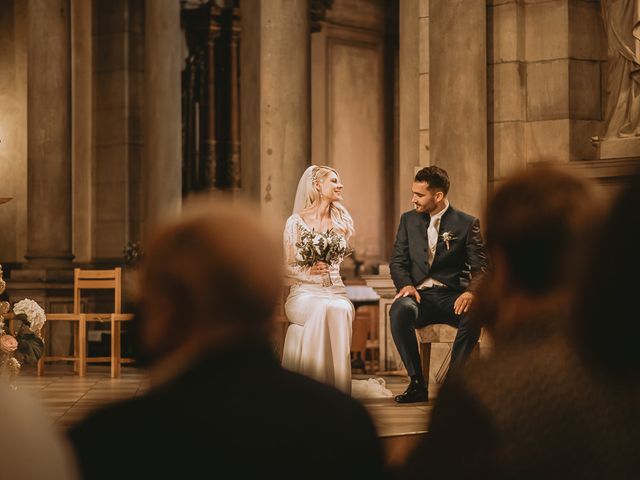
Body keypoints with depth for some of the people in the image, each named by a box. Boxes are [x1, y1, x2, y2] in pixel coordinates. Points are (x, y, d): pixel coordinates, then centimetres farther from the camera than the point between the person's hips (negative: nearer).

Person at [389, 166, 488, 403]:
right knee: (399, 310, -35)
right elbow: (397, 261, 12)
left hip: (452, 295, -1)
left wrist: (471, 292, -23)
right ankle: (417, 383, -25)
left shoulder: (467, 223, 4)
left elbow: (480, 267, -1)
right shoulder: (408, 219, 13)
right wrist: (405, 284, -11)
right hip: (419, 295, 2)